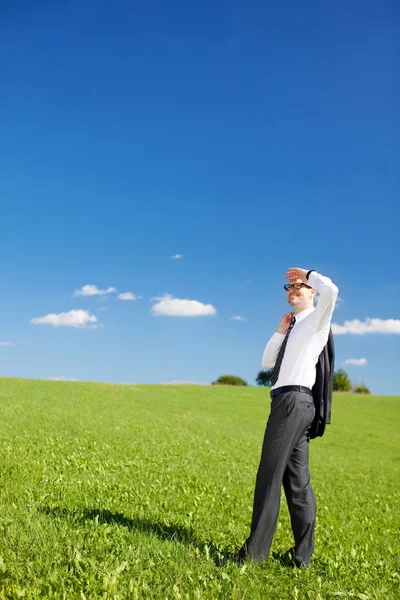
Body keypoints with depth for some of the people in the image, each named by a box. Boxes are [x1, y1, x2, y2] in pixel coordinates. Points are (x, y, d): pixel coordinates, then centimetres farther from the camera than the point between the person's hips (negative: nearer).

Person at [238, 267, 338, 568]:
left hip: (293, 399, -9)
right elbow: (267, 363, 19)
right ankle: (302, 554, 16)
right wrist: (280, 332, 9)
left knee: (270, 475, -8)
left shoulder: (317, 319, 1)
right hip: (294, 402, 9)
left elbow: (331, 289, -20)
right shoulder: (293, 329, 24)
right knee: (297, 479, 10)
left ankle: (255, 550, -1)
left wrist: (308, 273, -3)